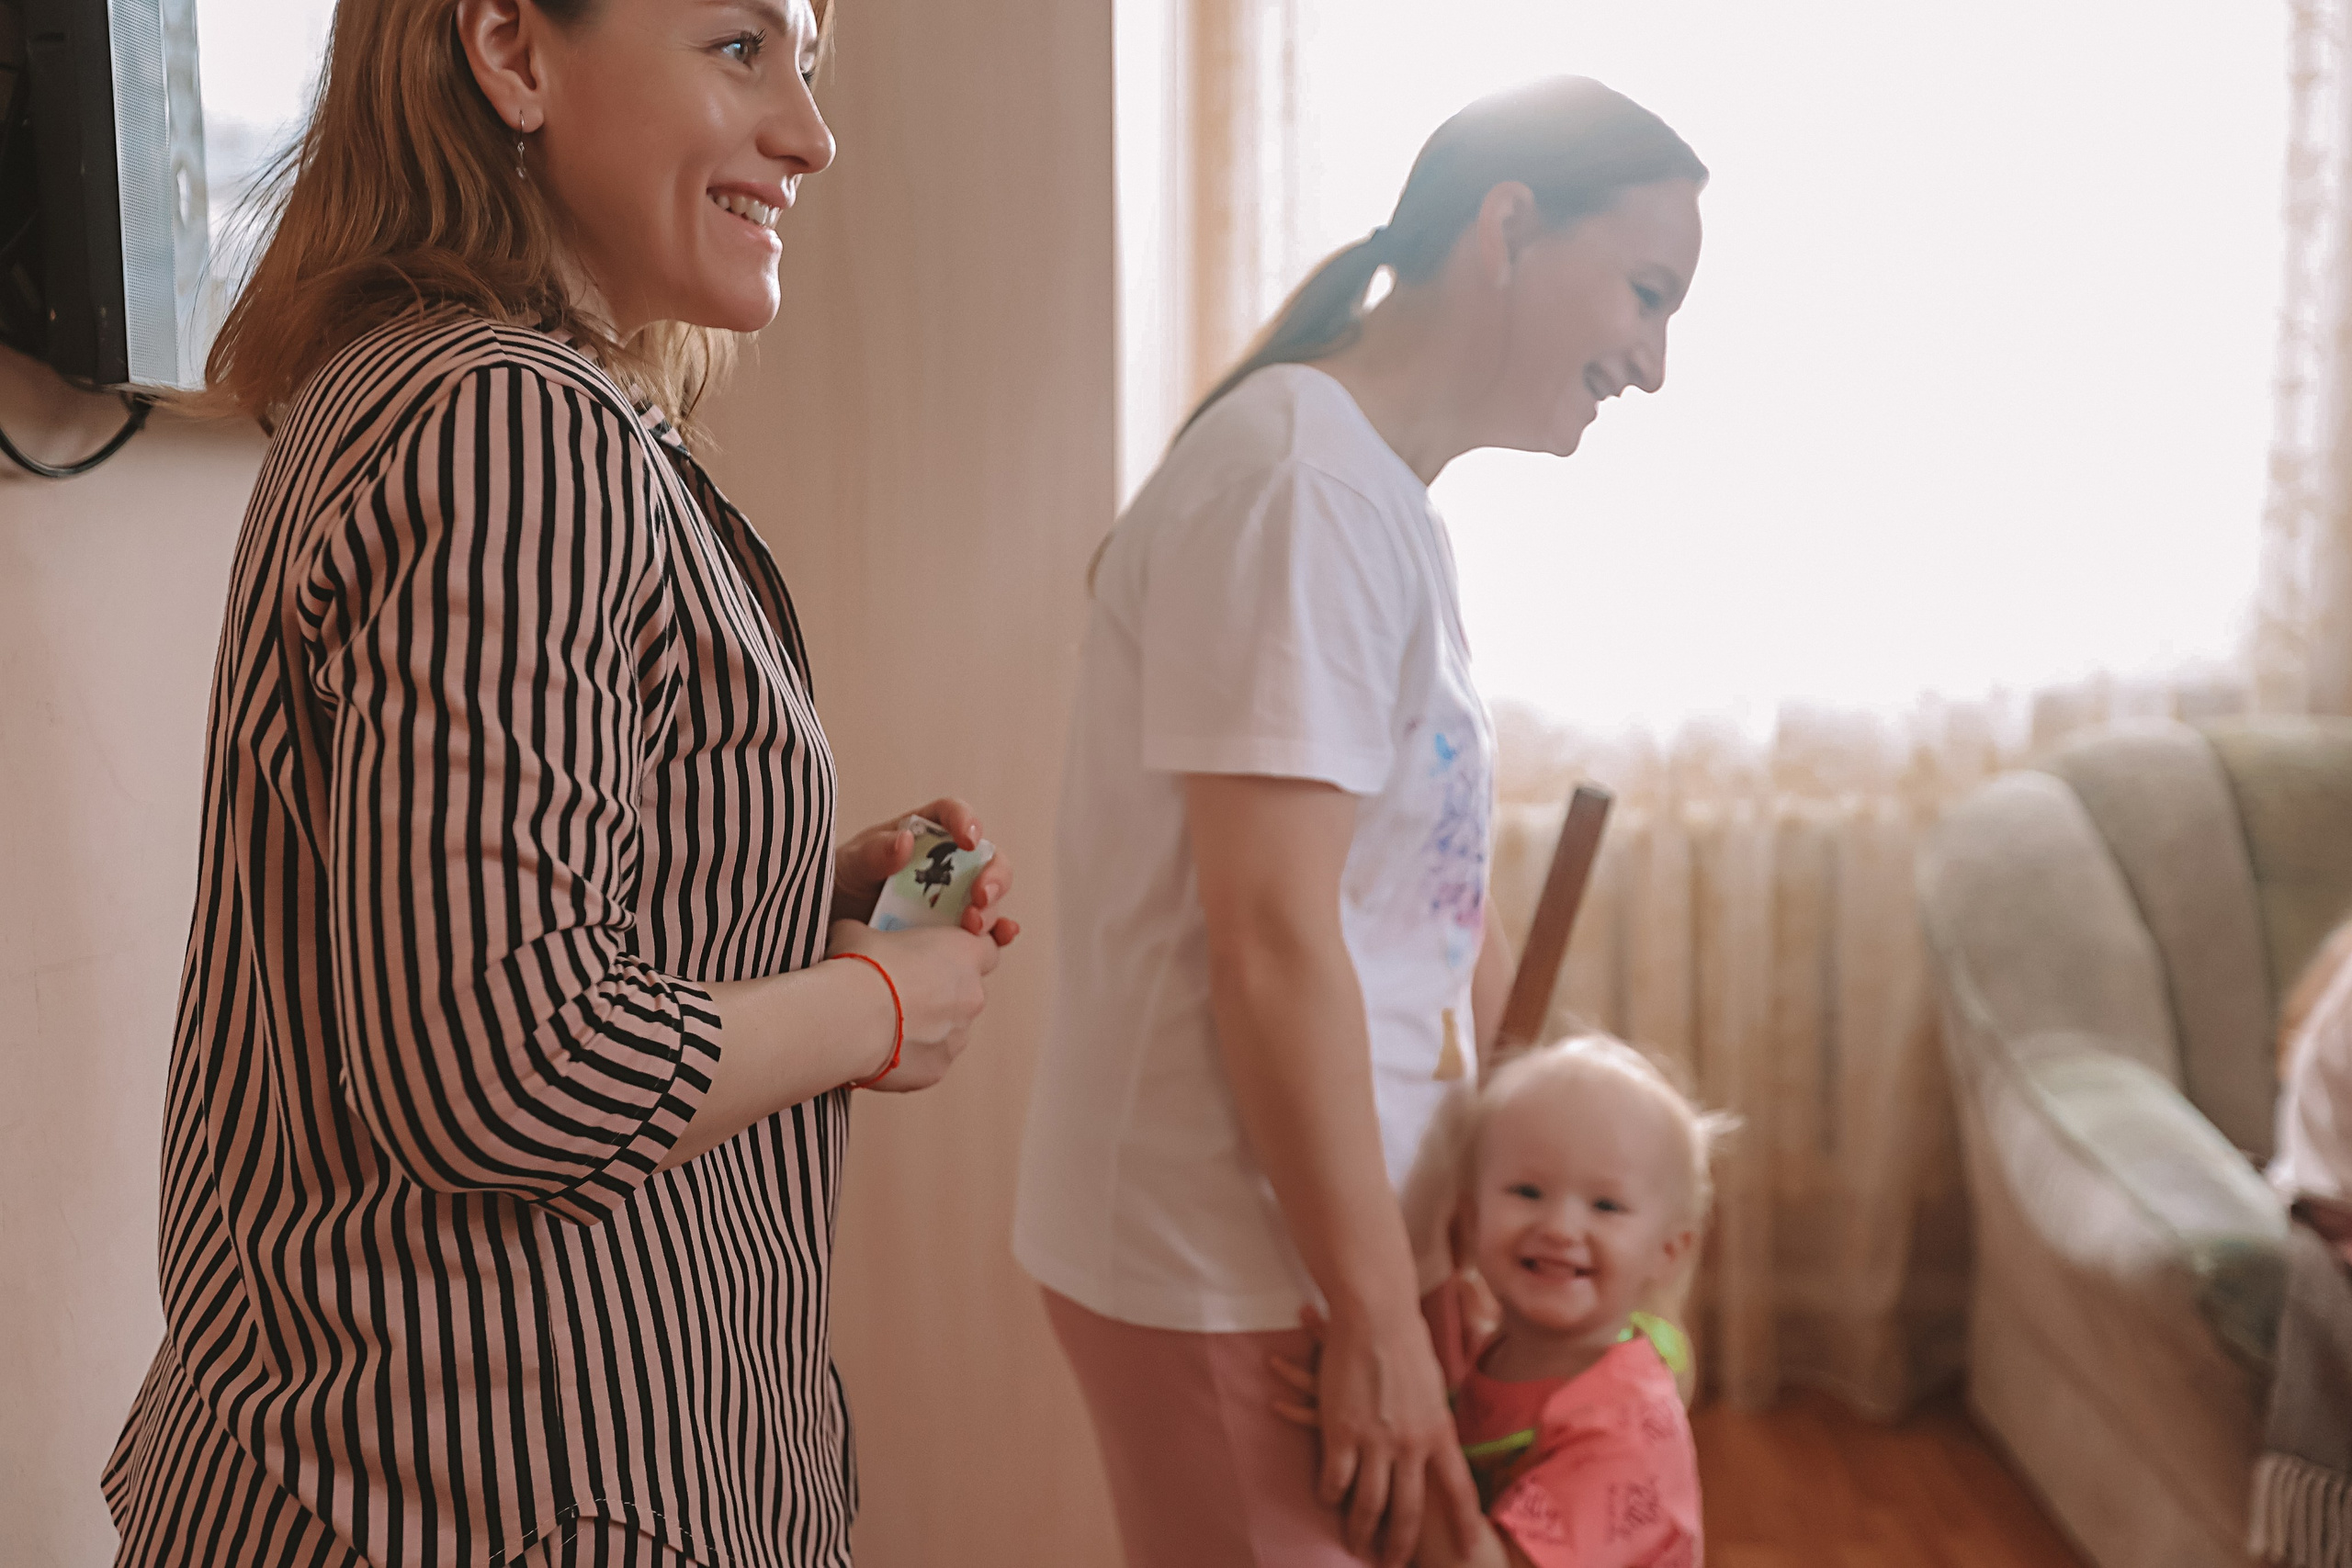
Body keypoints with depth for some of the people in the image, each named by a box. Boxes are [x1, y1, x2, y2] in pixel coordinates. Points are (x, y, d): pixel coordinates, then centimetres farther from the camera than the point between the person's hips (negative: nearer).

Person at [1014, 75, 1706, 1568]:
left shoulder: (1395, 505, 12)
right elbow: (1270, 944, -24)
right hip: (1229, 1269, -9)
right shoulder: (1301, 479, -19)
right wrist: (1381, 1324, -19)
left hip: (1348, 1234, 9)